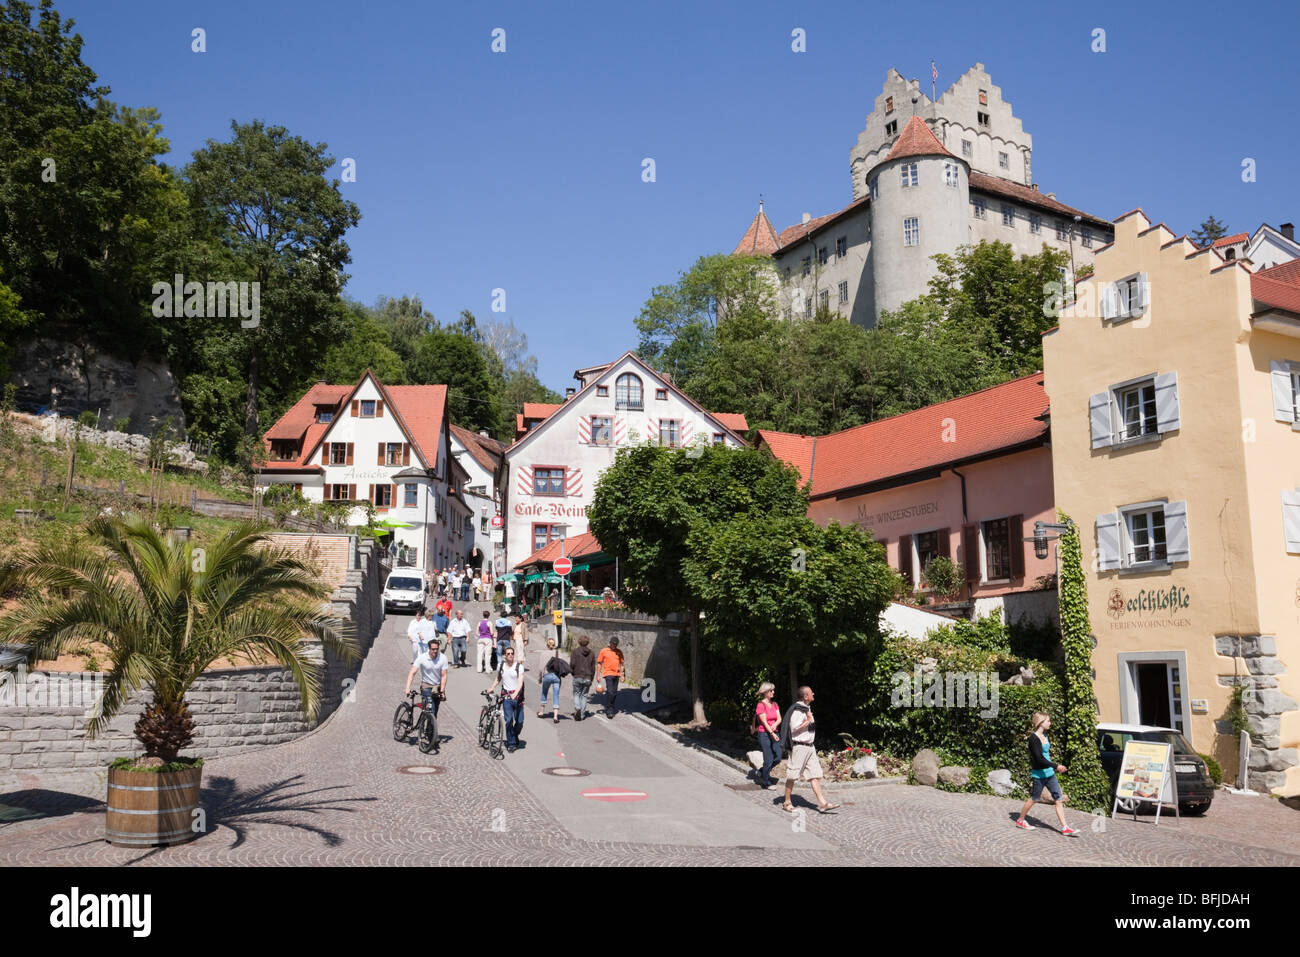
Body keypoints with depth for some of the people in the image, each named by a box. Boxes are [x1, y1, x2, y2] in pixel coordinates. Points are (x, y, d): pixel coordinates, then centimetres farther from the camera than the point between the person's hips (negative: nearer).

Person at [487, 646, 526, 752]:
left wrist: (515, 693, -27)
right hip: (506, 696, 1)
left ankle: (514, 738, 28)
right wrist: (492, 688, 10)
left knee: (520, 721, -1)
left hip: (517, 695, -1)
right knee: (509, 720, -11)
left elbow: (520, 682, -13)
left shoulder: (519, 666, -2)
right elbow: (498, 679, 24)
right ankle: (511, 743, 0)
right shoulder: (501, 666, 7)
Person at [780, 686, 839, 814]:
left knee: (815, 775, 3)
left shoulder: (807, 708, 15)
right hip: (799, 746, -9)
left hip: (809, 746, 9)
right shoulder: (797, 710, -16)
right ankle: (787, 803, 11)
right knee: (792, 776, 0)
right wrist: (808, 721, -15)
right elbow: (794, 729, -22)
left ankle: (822, 803, 1)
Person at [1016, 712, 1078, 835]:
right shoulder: (1033, 738, -19)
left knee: (1059, 799, 2)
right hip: (1039, 774, -8)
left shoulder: (1044, 735, 9)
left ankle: (1065, 828, 3)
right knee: (1033, 798, 5)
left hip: (1050, 773, 8)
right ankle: (1020, 821, 22)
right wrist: (1056, 766, -28)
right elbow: (1039, 758, -25)